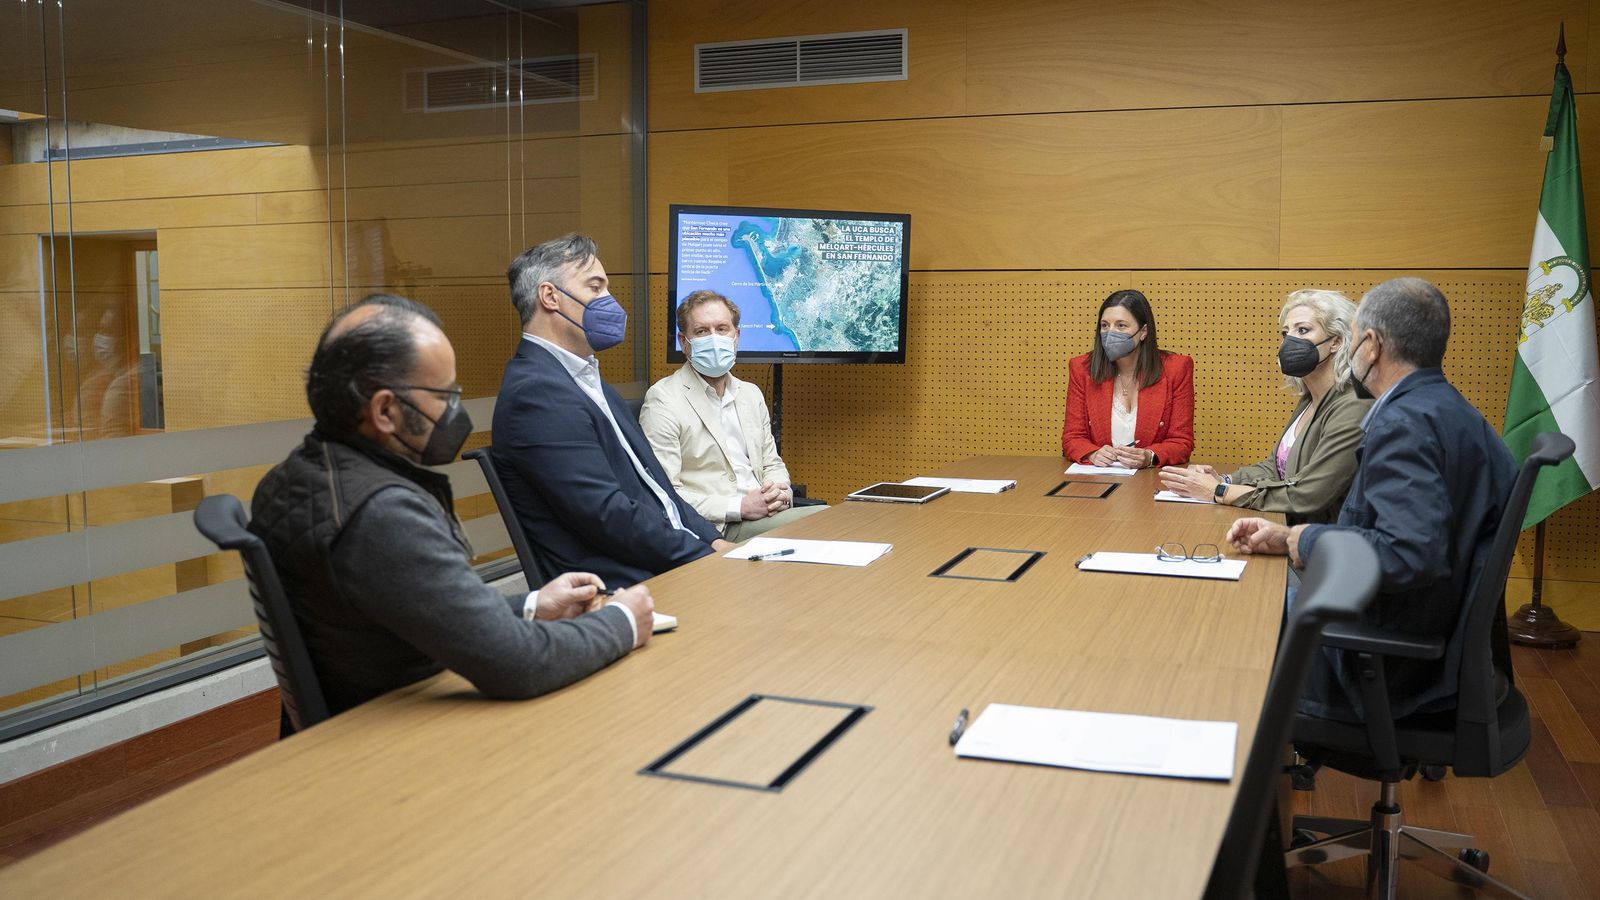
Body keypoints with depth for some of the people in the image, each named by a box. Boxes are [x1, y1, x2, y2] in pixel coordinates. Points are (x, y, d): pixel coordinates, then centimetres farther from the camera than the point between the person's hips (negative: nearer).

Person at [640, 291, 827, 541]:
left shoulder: (751, 394, 19)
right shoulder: (664, 400, -6)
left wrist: (780, 492, -1)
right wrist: (740, 507, -19)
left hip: (762, 517, 8)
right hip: (714, 530, -8)